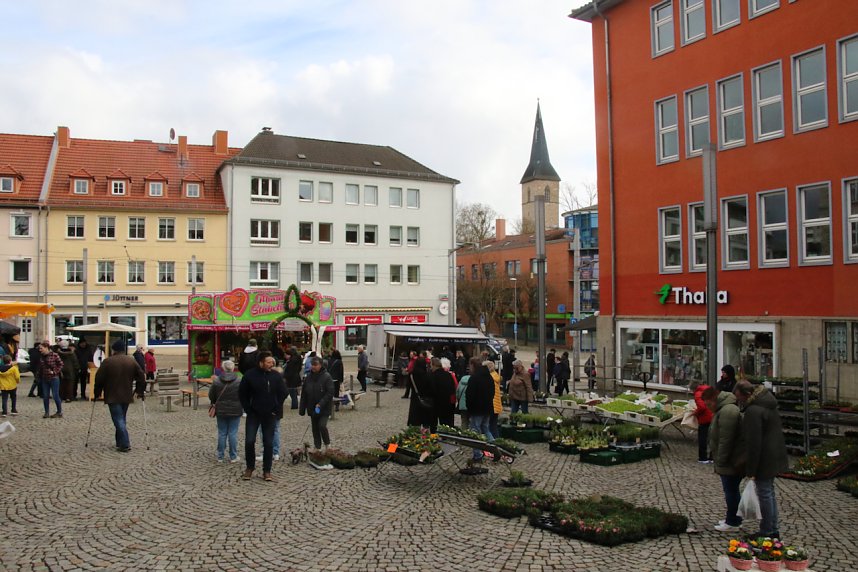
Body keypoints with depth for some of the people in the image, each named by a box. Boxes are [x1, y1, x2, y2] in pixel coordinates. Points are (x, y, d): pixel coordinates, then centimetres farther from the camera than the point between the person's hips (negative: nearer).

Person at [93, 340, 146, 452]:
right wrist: (141, 391, 13)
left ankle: (125, 444, -13)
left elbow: (99, 379, -5)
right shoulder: (132, 361, 4)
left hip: (113, 397, -4)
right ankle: (120, 442, 21)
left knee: (118, 420, -5)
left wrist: (97, 393, 8)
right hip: (126, 396, 4)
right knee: (121, 419, 17)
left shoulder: (108, 362, -8)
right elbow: (141, 377, 4)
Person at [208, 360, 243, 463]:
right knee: (233, 433, 4)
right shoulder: (239, 382, -11)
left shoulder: (216, 381, -5)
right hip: (235, 411, -2)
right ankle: (233, 457, 9)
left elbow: (211, 396, 3)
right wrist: (240, 406, 15)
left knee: (221, 433, 10)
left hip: (221, 411, 2)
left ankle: (220, 456, 15)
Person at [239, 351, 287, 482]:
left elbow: (283, 393, 6)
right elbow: (242, 394, 2)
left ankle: (267, 471, 13)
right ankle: (250, 467, 18)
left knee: (269, 443, 4)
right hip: (253, 414, -1)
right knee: (249, 441, -3)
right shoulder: (250, 375, -7)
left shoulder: (276, 376, -3)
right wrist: (248, 409, -4)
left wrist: (276, 410, -1)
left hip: (270, 415, 1)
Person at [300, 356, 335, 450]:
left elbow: (330, 393, -15)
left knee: (322, 426, -16)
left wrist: (321, 404, -22)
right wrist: (302, 409, 7)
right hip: (312, 409, 5)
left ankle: (328, 444, 7)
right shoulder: (308, 378, 5)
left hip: (324, 408, -5)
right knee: (315, 429, 10)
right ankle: (317, 447, 22)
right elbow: (303, 394, 10)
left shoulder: (326, 377, -10)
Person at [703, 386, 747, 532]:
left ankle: (732, 523, 12)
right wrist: (719, 461, 22)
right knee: (731, 490, 18)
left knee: (731, 490, 1)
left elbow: (725, 441, -25)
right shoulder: (724, 408, 12)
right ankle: (733, 519, 29)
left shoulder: (727, 412, -24)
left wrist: (721, 462, -18)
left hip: (732, 461, -10)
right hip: (731, 460, 10)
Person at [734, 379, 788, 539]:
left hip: (764, 459, -10)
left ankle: (767, 532, 10)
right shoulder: (768, 403, 8)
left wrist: (750, 470, -18)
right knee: (770, 493, 19)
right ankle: (773, 530, 28)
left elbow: (754, 443, -24)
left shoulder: (753, 411, -25)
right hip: (774, 457, 10)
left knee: (765, 494, 1)